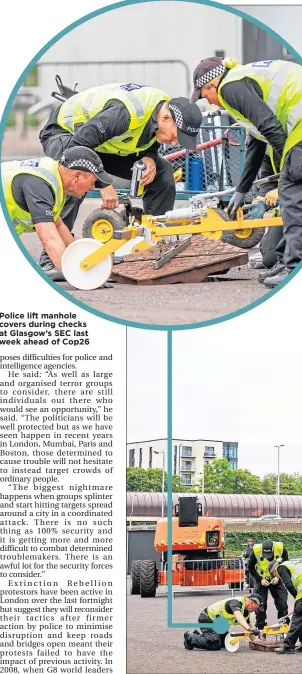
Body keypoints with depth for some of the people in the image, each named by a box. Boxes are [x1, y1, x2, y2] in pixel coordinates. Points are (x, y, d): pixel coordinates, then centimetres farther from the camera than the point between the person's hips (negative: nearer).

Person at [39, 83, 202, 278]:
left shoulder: (168, 108, -14)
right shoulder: (125, 111, -41)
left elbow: (150, 143, 4)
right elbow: (79, 144, -41)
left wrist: (150, 159, -20)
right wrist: (104, 184, -41)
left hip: (106, 143, 8)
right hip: (66, 131, -7)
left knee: (163, 172, -7)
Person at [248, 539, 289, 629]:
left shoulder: (281, 548, -22)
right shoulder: (256, 550, -24)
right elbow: (251, 568, -8)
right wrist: (260, 579, -18)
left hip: (276, 580, 1)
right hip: (262, 580, -1)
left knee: (282, 603, -2)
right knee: (260, 605, -2)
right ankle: (260, 628, 10)